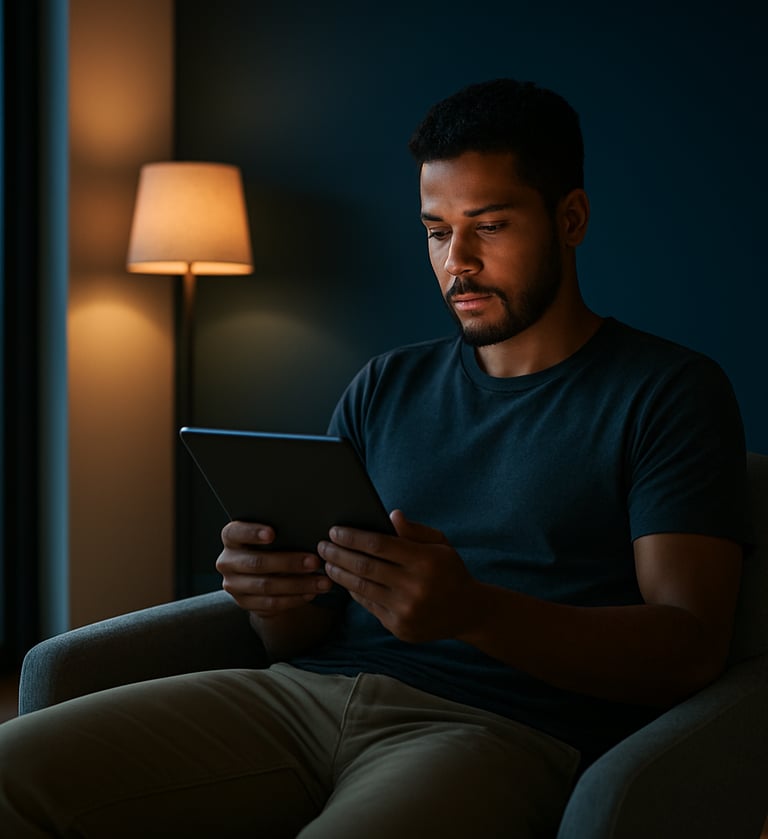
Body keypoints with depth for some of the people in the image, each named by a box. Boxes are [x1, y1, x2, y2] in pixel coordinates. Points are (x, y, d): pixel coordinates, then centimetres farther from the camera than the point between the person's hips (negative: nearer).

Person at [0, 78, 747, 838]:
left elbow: (691, 646, -7)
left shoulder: (669, 391, 4)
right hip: (307, 690, 5)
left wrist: (472, 611, -24)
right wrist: (275, 595, -8)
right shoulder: (385, 386, 20)